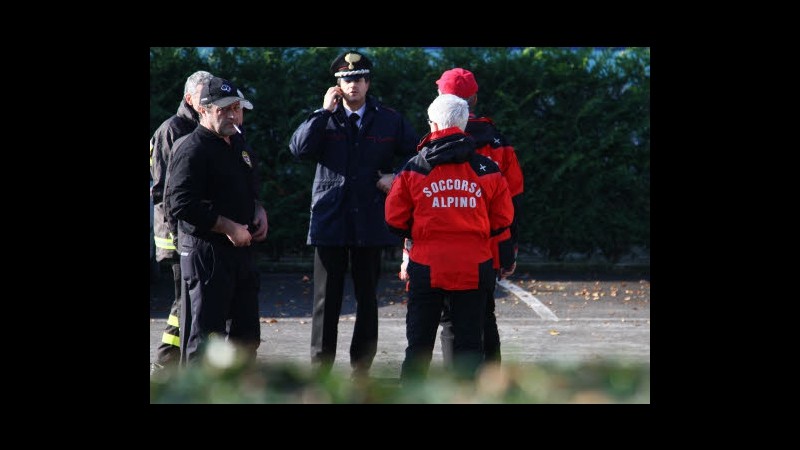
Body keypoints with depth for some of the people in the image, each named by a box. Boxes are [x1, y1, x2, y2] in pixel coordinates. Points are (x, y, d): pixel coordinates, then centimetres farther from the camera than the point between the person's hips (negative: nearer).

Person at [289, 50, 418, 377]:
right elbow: (298, 148, -12)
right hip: (330, 222, -1)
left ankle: (361, 369, 16)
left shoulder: (389, 120, 6)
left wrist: (398, 178, -1)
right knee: (326, 301, 1)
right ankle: (320, 371, 7)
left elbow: (414, 153, 16)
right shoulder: (325, 120, 4)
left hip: (370, 223, 1)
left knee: (367, 299, 8)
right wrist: (325, 111, -12)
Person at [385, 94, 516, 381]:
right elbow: (502, 221, 6)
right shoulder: (487, 169, 1)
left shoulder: (413, 169, -3)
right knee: (469, 343, 7)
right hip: (474, 268, 1)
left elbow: (395, 220, 0)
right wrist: (508, 258, 23)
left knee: (419, 342, 8)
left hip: (426, 267, -1)